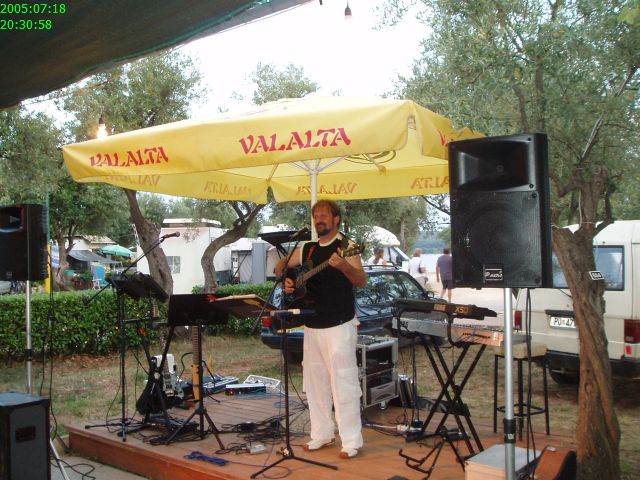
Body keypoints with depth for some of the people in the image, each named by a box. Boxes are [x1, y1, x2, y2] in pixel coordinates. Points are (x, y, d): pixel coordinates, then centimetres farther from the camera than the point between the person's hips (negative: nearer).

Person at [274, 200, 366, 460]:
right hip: (312, 325, 7)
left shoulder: (346, 246, -7)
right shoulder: (306, 249, 11)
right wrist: (285, 280, -2)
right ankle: (322, 434, 26)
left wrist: (343, 265, -34)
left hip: (339, 325, -7)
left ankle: (351, 440, 3)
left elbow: (362, 281, -16)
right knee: (314, 382, 13)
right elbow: (280, 266, 19)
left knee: (343, 382, -6)